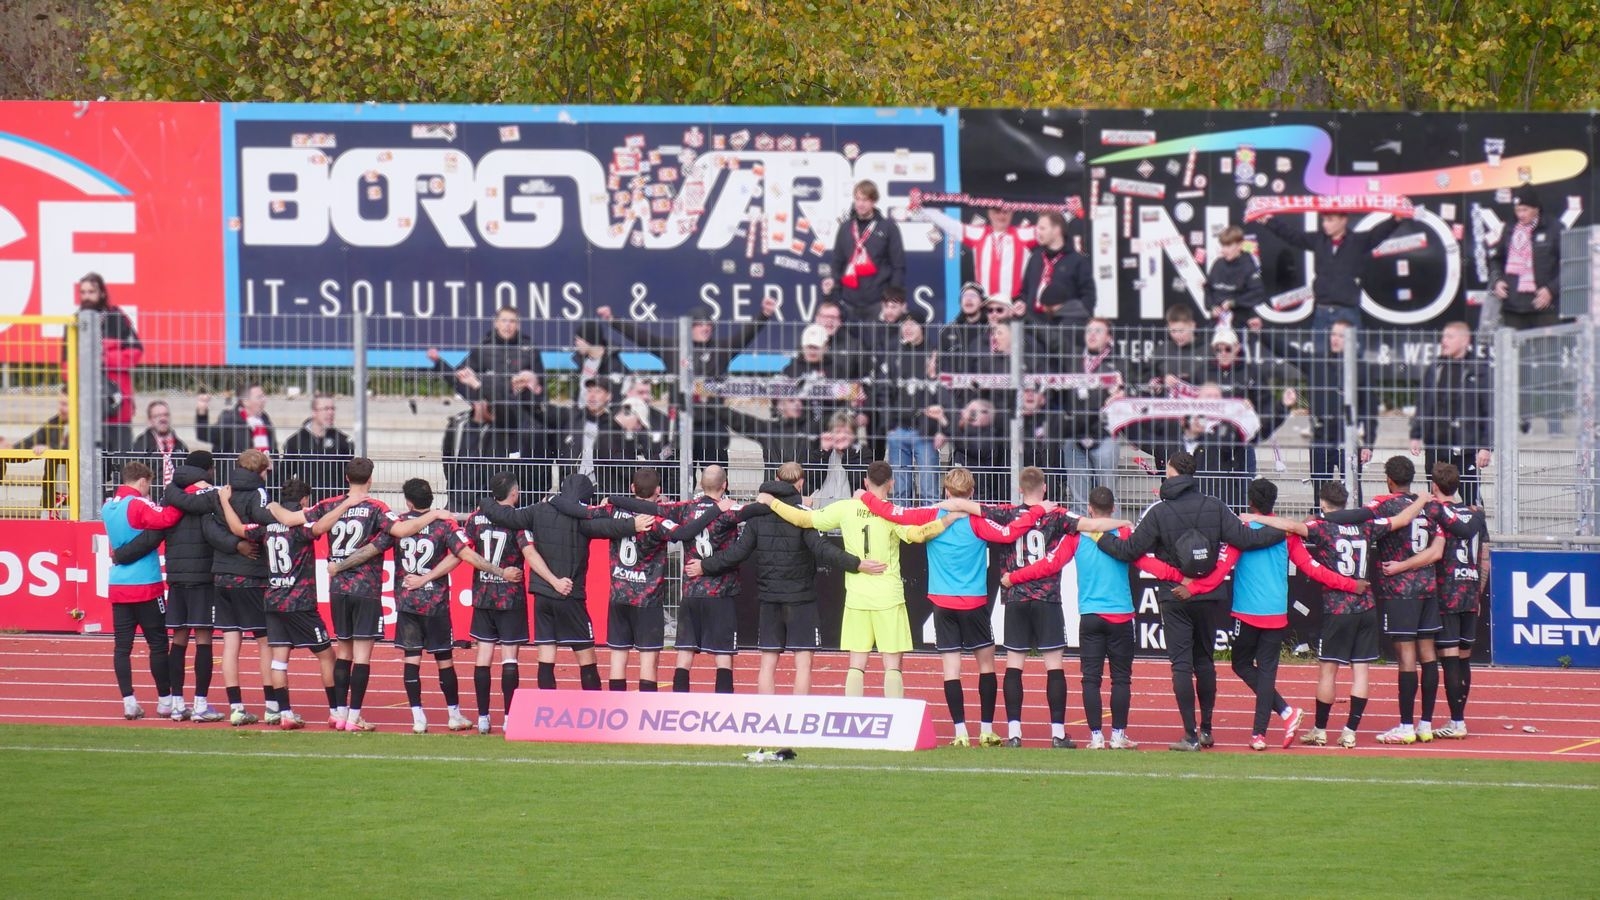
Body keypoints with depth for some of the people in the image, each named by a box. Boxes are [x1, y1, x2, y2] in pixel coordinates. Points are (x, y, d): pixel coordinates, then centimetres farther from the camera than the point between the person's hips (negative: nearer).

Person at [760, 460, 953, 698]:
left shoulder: (846, 509, 1)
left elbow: (803, 519, 5)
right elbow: (917, 534, -25)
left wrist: (771, 502, 18)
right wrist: (949, 519, -17)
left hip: (856, 598, 3)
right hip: (889, 598, -3)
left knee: (856, 666, 7)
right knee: (892, 665, 0)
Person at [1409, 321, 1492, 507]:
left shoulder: (1481, 371, -4)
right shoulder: (1434, 370, 12)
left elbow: (1490, 411, -5)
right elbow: (1422, 406, 17)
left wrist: (1487, 447, -10)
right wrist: (1416, 435, 7)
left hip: (1466, 449, -5)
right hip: (1435, 447, 5)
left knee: (1470, 500, -4)